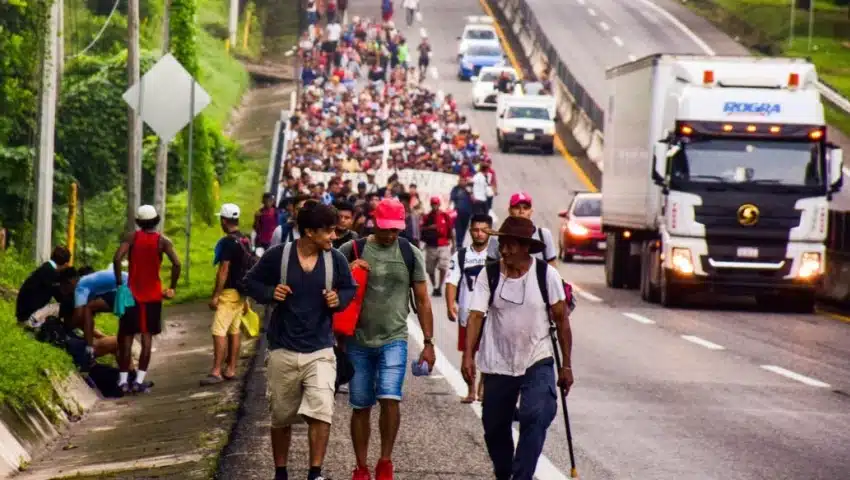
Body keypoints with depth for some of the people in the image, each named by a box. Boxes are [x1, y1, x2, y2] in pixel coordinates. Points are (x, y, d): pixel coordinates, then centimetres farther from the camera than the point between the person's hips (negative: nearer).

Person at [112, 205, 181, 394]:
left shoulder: (131, 237, -4)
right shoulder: (162, 241, -4)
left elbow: (117, 259, -18)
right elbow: (176, 264, -17)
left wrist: (119, 283, -8)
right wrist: (171, 288, -6)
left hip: (132, 293, 0)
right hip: (153, 295, 0)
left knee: (127, 336, 7)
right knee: (147, 337, 3)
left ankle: (123, 380, 4)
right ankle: (139, 380, -5)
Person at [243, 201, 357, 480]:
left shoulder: (336, 260, -3)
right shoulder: (277, 256, -8)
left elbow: (350, 289, 12)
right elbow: (251, 282, 4)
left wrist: (339, 300, -10)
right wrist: (270, 293, -16)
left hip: (320, 351, 0)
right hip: (283, 352, 0)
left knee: (321, 411, -18)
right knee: (281, 417, 12)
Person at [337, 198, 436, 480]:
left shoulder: (410, 254, 2)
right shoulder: (352, 251, 0)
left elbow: (422, 301, 7)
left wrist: (428, 343, 4)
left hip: (394, 339, -1)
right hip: (358, 341, 1)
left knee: (390, 398, -18)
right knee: (361, 407, 6)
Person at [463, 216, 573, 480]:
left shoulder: (546, 275, -7)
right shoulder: (488, 275, -5)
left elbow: (561, 320, -1)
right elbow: (475, 315, -12)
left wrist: (566, 365, 0)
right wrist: (468, 356, -25)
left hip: (537, 362, -2)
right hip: (497, 366, 2)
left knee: (535, 418, -23)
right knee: (494, 427, 10)